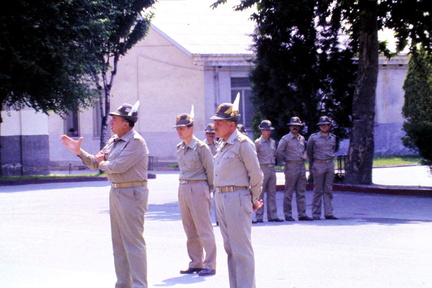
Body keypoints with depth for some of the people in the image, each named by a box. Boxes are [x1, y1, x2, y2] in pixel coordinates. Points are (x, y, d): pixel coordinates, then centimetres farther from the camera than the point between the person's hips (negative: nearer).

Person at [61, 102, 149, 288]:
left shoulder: (136, 142, -15)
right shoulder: (113, 141, 13)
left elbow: (117, 167, -23)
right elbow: (95, 163, 19)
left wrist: (103, 163, -2)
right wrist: (79, 151, 6)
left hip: (132, 194, -10)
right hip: (116, 193, 10)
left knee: (133, 242, -8)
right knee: (118, 243, 13)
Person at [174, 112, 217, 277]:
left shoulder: (201, 147, -11)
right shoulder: (179, 148, 11)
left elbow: (210, 170, -7)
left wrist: (209, 190, -1)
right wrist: (184, 186, 16)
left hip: (198, 188, -8)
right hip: (183, 189, 8)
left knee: (204, 229, -4)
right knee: (190, 230, 11)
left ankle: (209, 265, -1)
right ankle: (196, 263, 18)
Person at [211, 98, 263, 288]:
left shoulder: (243, 144, -12)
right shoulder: (222, 144, 13)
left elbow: (256, 175, -9)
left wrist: (254, 200, -1)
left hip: (237, 199, -9)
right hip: (220, 198, 9)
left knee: (241, 249, -6)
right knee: (229, 247, 13)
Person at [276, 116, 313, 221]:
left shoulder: (302, 138, 14)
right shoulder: (285, 139, -5)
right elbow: (279, 152, -8)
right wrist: (286, 160, -2)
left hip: (302, 166, 6)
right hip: (291, 167, -6)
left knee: (301, 192, 6)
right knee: (288, 192, -1)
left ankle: (302, 214, 9)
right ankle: (288, 215, 2)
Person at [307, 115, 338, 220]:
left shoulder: (333, 138, 10)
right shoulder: (313, 137, -1)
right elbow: (309, 152, 8)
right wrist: (311, 165, 10)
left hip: (330, 164, 4)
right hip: (318, 165, -4)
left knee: (328, 190, 4)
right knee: (318, 190, -1)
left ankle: (329, 213, 6)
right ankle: (316, 214, 3)